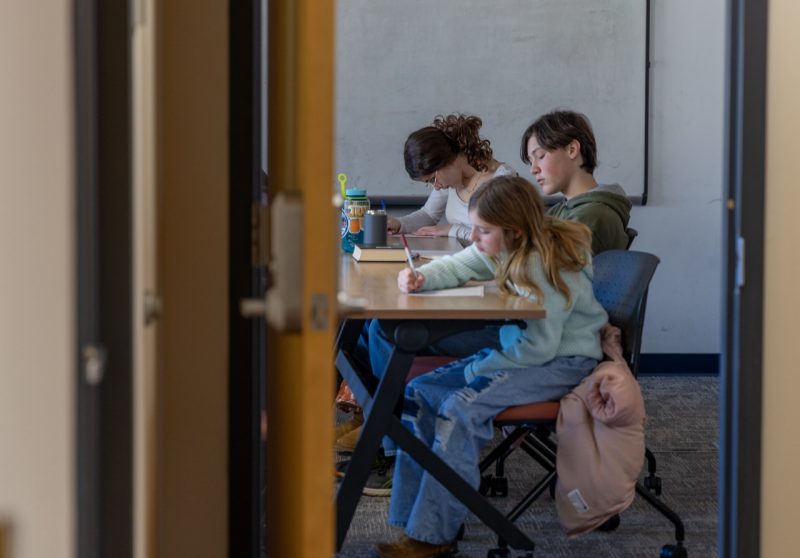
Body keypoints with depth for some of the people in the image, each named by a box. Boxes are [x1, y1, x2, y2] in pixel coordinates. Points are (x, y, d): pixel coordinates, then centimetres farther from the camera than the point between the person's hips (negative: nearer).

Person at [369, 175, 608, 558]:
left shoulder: (545, 266, -26)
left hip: (563, 362, -10)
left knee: (461, 409, -28)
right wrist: (422, 277, -12)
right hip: (517, 351, 10)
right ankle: (412, 521, -3)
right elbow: (457, 266, 11)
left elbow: (539, 345, -27)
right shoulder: (505, 249, -1)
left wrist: (477, 370, -19)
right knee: (419, 394, -2)